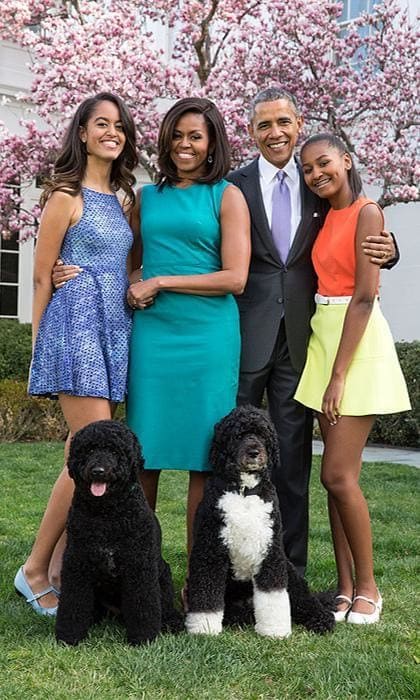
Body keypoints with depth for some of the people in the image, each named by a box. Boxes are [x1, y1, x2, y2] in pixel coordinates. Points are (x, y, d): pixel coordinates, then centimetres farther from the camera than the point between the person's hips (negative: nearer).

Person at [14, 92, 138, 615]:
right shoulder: (67, 195, -3)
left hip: (115, 331, 7)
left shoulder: (122, 200, 17)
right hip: (77, 324, -7)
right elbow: (41, 275, -2)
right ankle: (34, 570, 1)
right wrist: (40, 346, 0)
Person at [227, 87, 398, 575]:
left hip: (298, 337, 2)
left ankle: (291, 568, 19)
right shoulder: (234, 186, 1)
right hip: (246, 335, -2)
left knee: (293, 456, 8)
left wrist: (384, 251, -6)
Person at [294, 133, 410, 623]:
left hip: (358, 344, -8)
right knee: (336, 476, 7)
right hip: (323, 337, 8)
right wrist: (328, 369, 4)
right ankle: (345, 588, 14)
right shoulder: (326, 218, 15)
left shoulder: (367, 212, -9)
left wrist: (339, 374, -18)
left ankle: (367, 589, 7)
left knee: (338, 475, -9)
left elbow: (364, 297, -16)